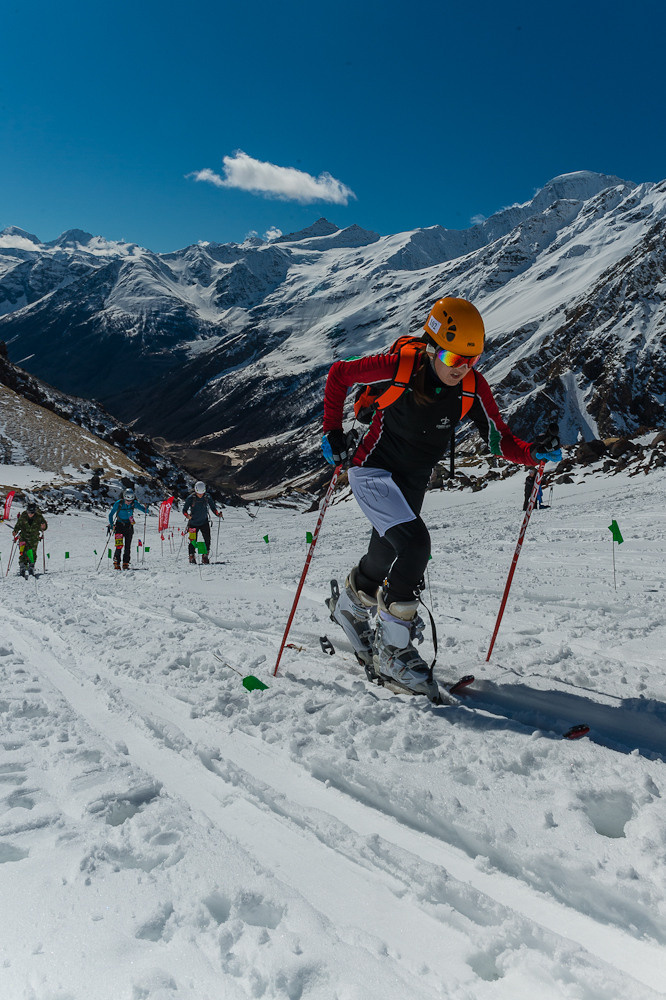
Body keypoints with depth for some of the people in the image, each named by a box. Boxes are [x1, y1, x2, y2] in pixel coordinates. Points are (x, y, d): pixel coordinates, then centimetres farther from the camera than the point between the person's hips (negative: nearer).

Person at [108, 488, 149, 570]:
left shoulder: (134, 503, -9)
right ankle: (116, 563, -6)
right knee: (119, 546, -13)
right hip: (119, 525, -2)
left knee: (128, 547, 1)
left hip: (129, 526, 2)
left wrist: (146, 509, -34)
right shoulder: (118, 503, -15)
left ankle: (126, 564, 9)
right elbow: (111, 514, -5)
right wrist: (111, 525, -15)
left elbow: (144, 510, -10)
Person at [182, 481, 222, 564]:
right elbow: (184, 509, -10)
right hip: (193, 523, -2)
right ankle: (192, 556, 19)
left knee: (207, 540, -7)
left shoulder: (207, 497, -6)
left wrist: (218, 514, -15)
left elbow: (212, 507, 4)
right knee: (193, 541, -1)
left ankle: (205, 556, 9)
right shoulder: (191, 498, -13)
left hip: (204, 522, 2)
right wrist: (187, 515, -31)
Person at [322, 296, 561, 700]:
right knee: (415, 544, -26)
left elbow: (500, 440, -12)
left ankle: (350, 606, 52)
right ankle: (393, 648, -12)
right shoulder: (399, 367, -23)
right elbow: (339, 374, -8)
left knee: (386, 560, 18)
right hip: (374, 470, -5)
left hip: (413, 483, 5)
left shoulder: (473, 386, -13)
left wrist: (535, 452, -31)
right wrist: (333, 432, -11)